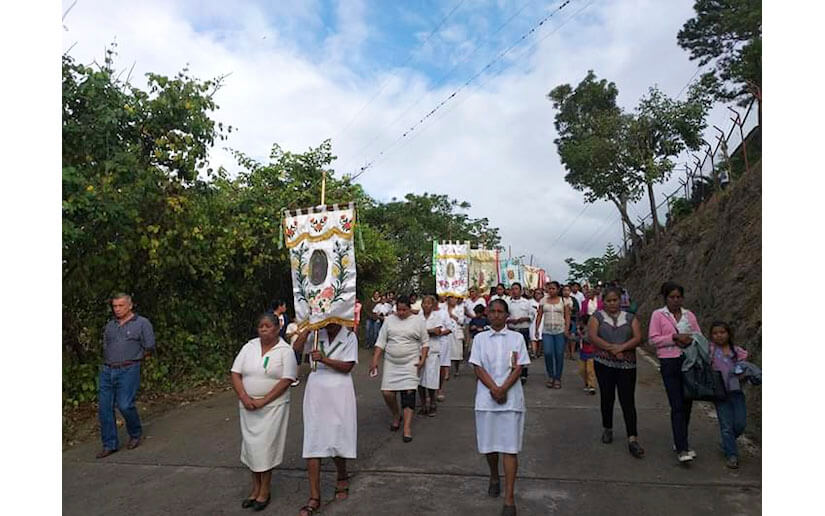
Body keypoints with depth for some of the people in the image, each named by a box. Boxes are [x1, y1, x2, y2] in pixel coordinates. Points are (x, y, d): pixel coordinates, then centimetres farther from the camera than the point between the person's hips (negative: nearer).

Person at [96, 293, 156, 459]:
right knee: (104, 407, 2)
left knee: (125, 405, -12)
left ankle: (135, 434, 14)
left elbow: (149, 348, 1)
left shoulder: (142, 323, 0)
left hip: (128, 370, -5)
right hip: (107, 371, 6)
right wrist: (110, 361, 12)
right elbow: (106, 346, 25)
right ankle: (109, 445, 13)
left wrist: (133, 358, 6)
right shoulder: (110, 325, 16)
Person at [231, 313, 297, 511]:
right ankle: (255, 488, 26)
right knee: (251, 445, 9)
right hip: (248, 406, 4)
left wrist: (263, 401, -18)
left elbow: (286, 381, -13)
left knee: (266, 445, 0)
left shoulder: (285, 351, -7)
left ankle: (264, 490, 16)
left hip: (273, 406, -4)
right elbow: (235, 374, 2)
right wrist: (244, 397, -12)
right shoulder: (249, 347, 5)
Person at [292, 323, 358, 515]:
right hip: (316, 389, 2)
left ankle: (342, 479, 38)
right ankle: (314, 497, 7)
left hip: (339, 392, -2)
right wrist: (309, 327, -13)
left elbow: (347, 367, -10)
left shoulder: (349, 336, -5)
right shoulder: (316, 334, 2)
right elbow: (296, 347, -9)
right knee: (313, 443, -1)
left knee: (337, 439, 8)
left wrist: (324, 359, -21)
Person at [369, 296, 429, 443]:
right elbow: (381, 341, 6)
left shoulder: (419, 320, 1)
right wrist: (375, 360, -1)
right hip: (391, 363, 3)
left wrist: (422, 359, -6)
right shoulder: (389, 320, 6)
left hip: (410, 363, -2)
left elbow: (425, 342, 4)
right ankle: (396, 415, 27)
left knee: (408, 392, -9)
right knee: (387, 392, -2)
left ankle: (407, 427, -1)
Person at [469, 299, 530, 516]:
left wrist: (503, 389, -14)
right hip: (486, 398, 2)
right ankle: (494, 477, 39)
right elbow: (478, 368, -1)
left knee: (510, 448, -3)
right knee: (488, 443, 11)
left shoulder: (517, 338, 5)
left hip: (511, 398, -1)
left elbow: (518, 368, -2)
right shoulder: (480, 338, 7)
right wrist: (494, 389, -13)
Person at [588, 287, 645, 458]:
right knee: (607, 398, 8)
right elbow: (592, 337, -7)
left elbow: (638, 337, -2)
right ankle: (607, 429, 27)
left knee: (628, 401, -5)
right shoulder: (597, 317, 7)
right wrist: (611, 348, -16)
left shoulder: (630, 318, 11)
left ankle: (633, 439, -6)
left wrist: (621, 347, -17)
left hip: (627, 365, 0)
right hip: (604, 364, 0)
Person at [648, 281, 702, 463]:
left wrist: (690, 340, -7)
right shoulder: (658, 315, 0)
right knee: (677, 406, -8)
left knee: (687, 404, 11)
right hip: (669, 362, -5)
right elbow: (653, 339, -5)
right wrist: (674, 337, -16)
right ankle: (682, 449, -7)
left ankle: (680, 441, 27)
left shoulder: (689, 315, 12)